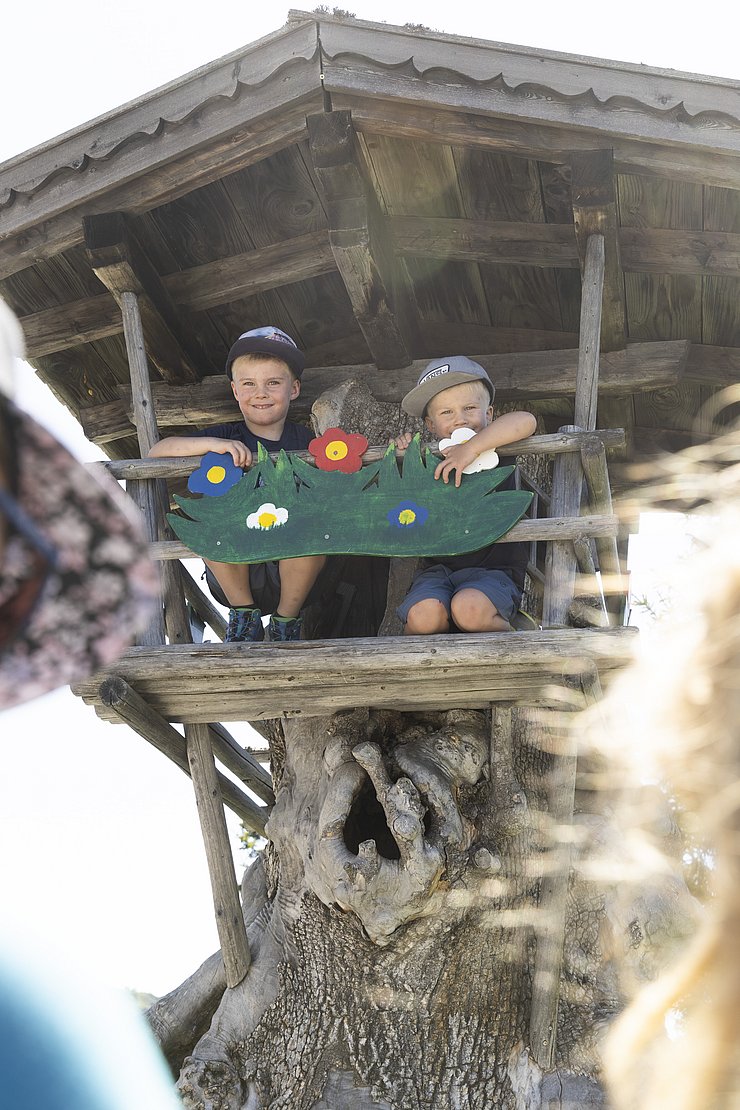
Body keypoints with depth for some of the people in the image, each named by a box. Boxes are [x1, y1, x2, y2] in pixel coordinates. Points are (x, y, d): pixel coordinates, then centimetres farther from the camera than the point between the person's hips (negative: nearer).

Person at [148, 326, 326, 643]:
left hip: (291, 569, 0)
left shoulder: (305, 440, 4)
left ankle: (286, 619, -4)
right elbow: (157, 452, -7)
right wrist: (213, 444, -21)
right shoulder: (227, 437, 3)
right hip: (234, 570, 0)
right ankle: (243, 614, -5)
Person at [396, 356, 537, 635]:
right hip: (438, 569, 2)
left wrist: (472, 447, -23)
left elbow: (525, 421, -16)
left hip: (494, 568, -2)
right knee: (423, 615, -30)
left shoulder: (496, 451, 3)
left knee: (469, 607, -35)